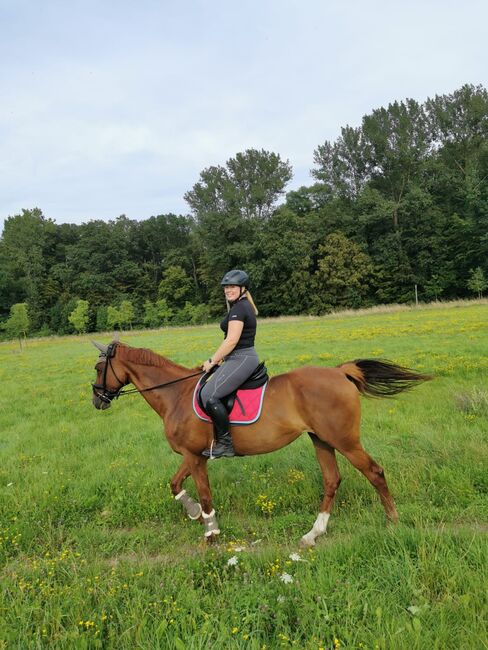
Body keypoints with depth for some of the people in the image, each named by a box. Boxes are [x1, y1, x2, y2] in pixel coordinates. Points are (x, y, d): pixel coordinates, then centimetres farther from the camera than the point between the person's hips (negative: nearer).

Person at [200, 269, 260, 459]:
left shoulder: (238, 308, -14)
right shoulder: (244, 306, 18)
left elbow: (232, 340, -20)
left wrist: (212, 361, -11)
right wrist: (219, 359, 18)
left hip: (241, 360, -12)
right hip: (241, 358, 12)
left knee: (209, 395, -22)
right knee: (209, 391, 19)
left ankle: (225, 443, -15)